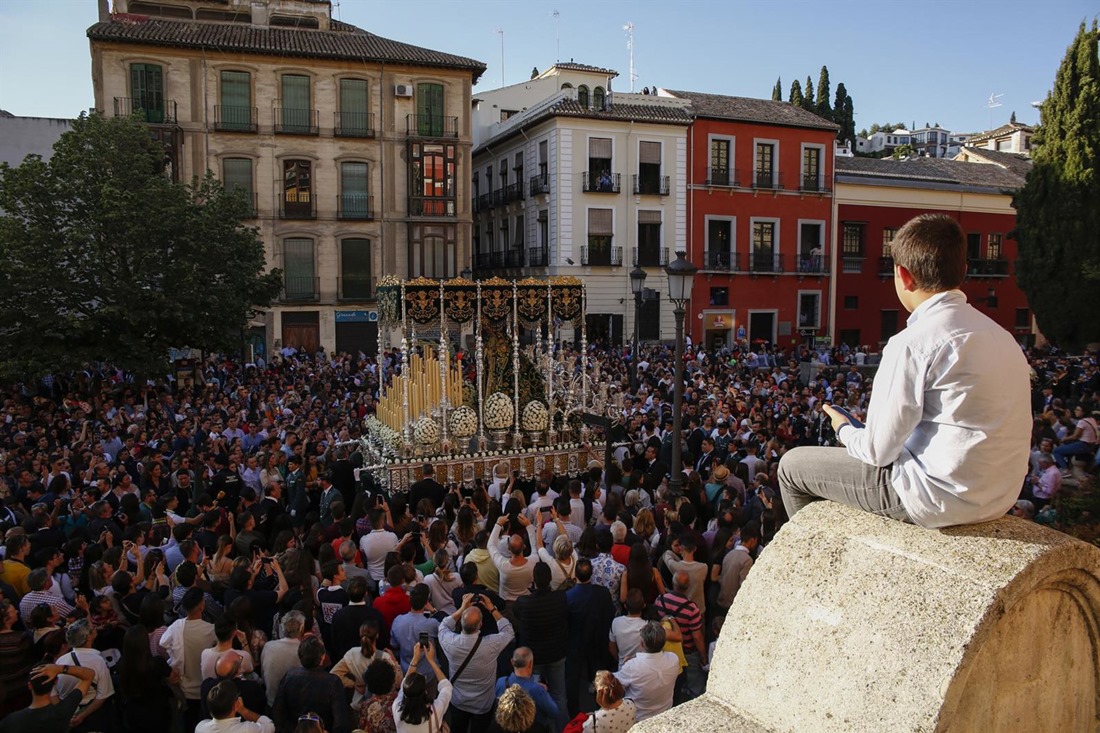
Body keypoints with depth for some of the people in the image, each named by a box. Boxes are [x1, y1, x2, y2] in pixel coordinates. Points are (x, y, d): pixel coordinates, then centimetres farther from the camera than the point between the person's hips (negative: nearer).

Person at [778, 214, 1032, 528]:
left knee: (793, 463, 7)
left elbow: (878, 451, -15)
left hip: (942, 499, -9)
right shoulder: (1000, 334, 7)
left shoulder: (913, 343, -18)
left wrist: (845, 429, 8)